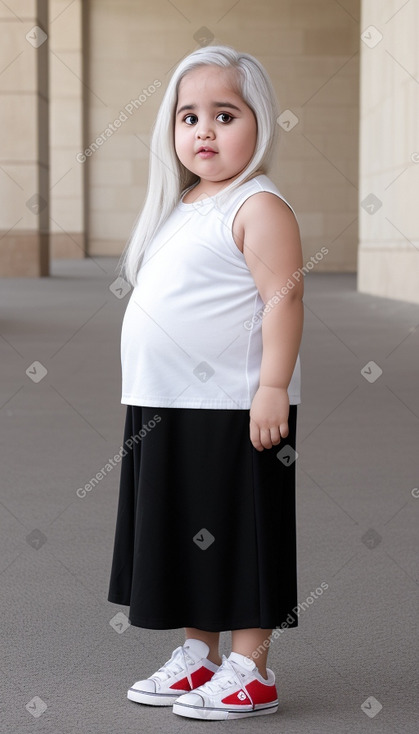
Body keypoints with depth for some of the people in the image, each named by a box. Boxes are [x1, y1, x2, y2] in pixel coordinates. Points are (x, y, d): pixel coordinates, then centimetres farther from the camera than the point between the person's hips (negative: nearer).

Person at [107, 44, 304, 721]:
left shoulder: (258, 206, -10)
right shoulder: (181, 208, 17)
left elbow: (284, 298, -17)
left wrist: (273, 387, -24)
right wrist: (146, 392, 19)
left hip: (232, 410, -9)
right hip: (166, 411, 9)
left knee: (239, 536, -1)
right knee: (185, 537, 15)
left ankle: (250, 672, 9)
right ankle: (198, 657, 28)